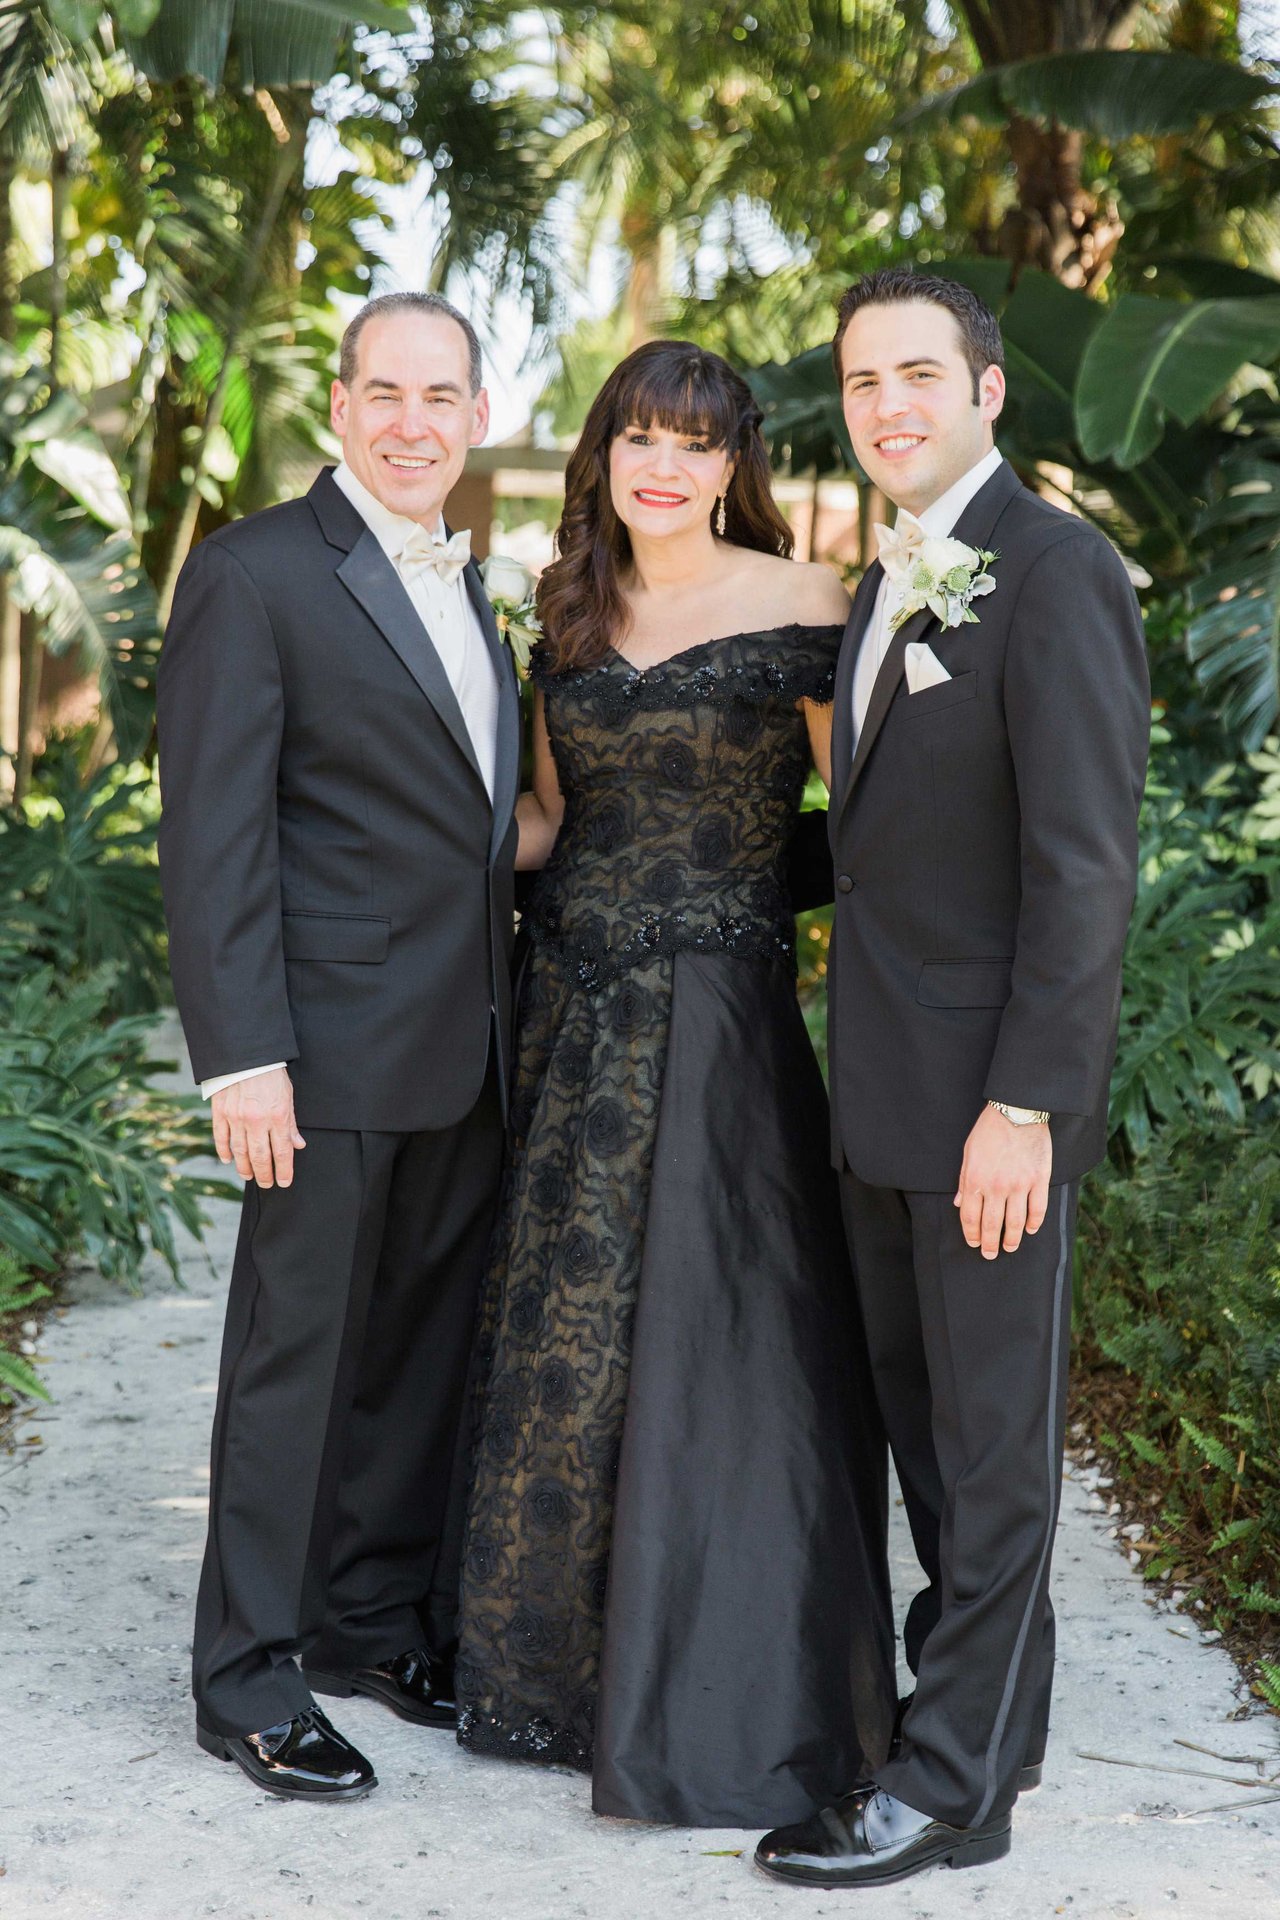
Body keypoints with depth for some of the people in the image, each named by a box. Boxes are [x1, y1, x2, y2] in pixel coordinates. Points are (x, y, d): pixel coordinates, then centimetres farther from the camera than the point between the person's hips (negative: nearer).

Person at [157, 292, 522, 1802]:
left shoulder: (467, 586, 15)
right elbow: (210, 841, -14)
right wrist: (241, 1059, -19)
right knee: (295, 1358, 1)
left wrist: (508, 1020, 14)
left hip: (466, 1054, 7)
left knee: (425, 1349, 14)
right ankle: (247, 1681, 13)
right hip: (336, 1053, -7)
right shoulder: (255, 575, -9)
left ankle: (378, 1620, 29)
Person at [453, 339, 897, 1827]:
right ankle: (566, 1659, 27)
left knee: (705, 1336, -2)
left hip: (716, 1013, -5)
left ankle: (711, 1706, 11)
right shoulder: (572, 614, 11)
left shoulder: (796, 605, -6)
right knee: (558, 1328, 10)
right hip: (572, 1010, 6)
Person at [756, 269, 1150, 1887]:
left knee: (990, 1437, 2)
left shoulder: (1054, 572, -13)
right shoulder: (889, 584, 15)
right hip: (883, 1087, 9)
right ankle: (989, 1707, 30)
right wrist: (859, 1065, 13)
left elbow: (1084, 863, -18)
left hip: (991, 1093, -9)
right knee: (918, 1415, 16)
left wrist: (1023, 1102, -22)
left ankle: (953, 1783, 12)